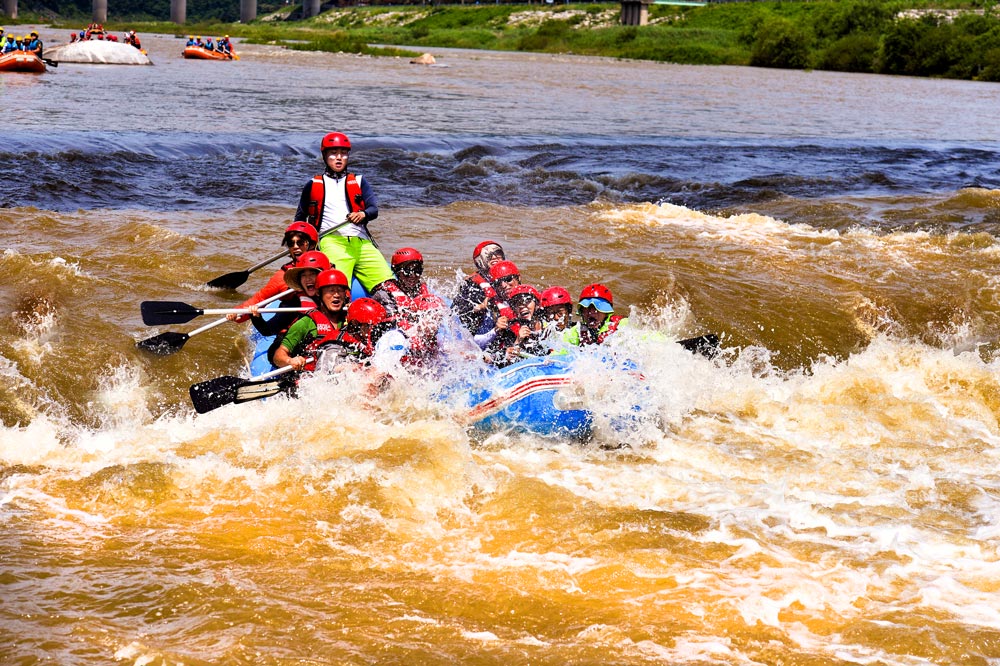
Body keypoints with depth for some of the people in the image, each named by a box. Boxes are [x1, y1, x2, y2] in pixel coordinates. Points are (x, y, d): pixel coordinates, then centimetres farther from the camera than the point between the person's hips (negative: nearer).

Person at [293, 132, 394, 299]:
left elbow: (374, 209, 6)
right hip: (332, 241, -2)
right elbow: (300, 217, 29)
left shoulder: (359, 182, 22)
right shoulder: (313, 185, 19)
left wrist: (363, 214, -17)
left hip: (361, 242, 3)